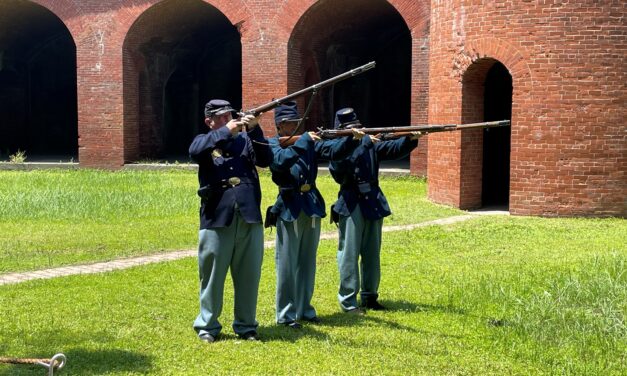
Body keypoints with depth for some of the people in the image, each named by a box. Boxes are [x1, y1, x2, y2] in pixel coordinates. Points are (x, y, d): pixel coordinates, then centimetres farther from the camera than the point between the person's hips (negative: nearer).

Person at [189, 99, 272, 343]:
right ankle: (208, 325, 16)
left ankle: (246, 325, 19)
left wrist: (254, 130, -12)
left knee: (249, 274, 7)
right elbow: (195, 152, -15)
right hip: (216, 218, -2)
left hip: (249, 217, 2)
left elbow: (266, 160, -1)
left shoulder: (245, 139, 13)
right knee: (212, 274, 4)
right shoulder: (204, 141, 8)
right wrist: (226, 131, -18)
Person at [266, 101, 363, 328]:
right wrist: (304, 140, -26)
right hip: (289, 209, -5)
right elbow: (283, 160, -23)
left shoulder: (310, 143, 8)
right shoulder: (272, 145, -2)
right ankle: (286, 314, 7)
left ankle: (304, 309, 22)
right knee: (287, 264, -1)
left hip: (312, 207, 5)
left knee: (307, 263, 12)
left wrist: (352, 138, -21)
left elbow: (335, 151, -4)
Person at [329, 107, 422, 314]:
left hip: (373, 203, 5)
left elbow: (393, 149, -1)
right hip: (351, 205, -5)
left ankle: (369, 296, 23)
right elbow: (340, 165, -23)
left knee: (372, 253, 12)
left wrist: (410, 139, -19)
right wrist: (362, 143, -29)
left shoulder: (370, 145, 8)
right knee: (349, 254, -3)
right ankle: (348, 300, 1)